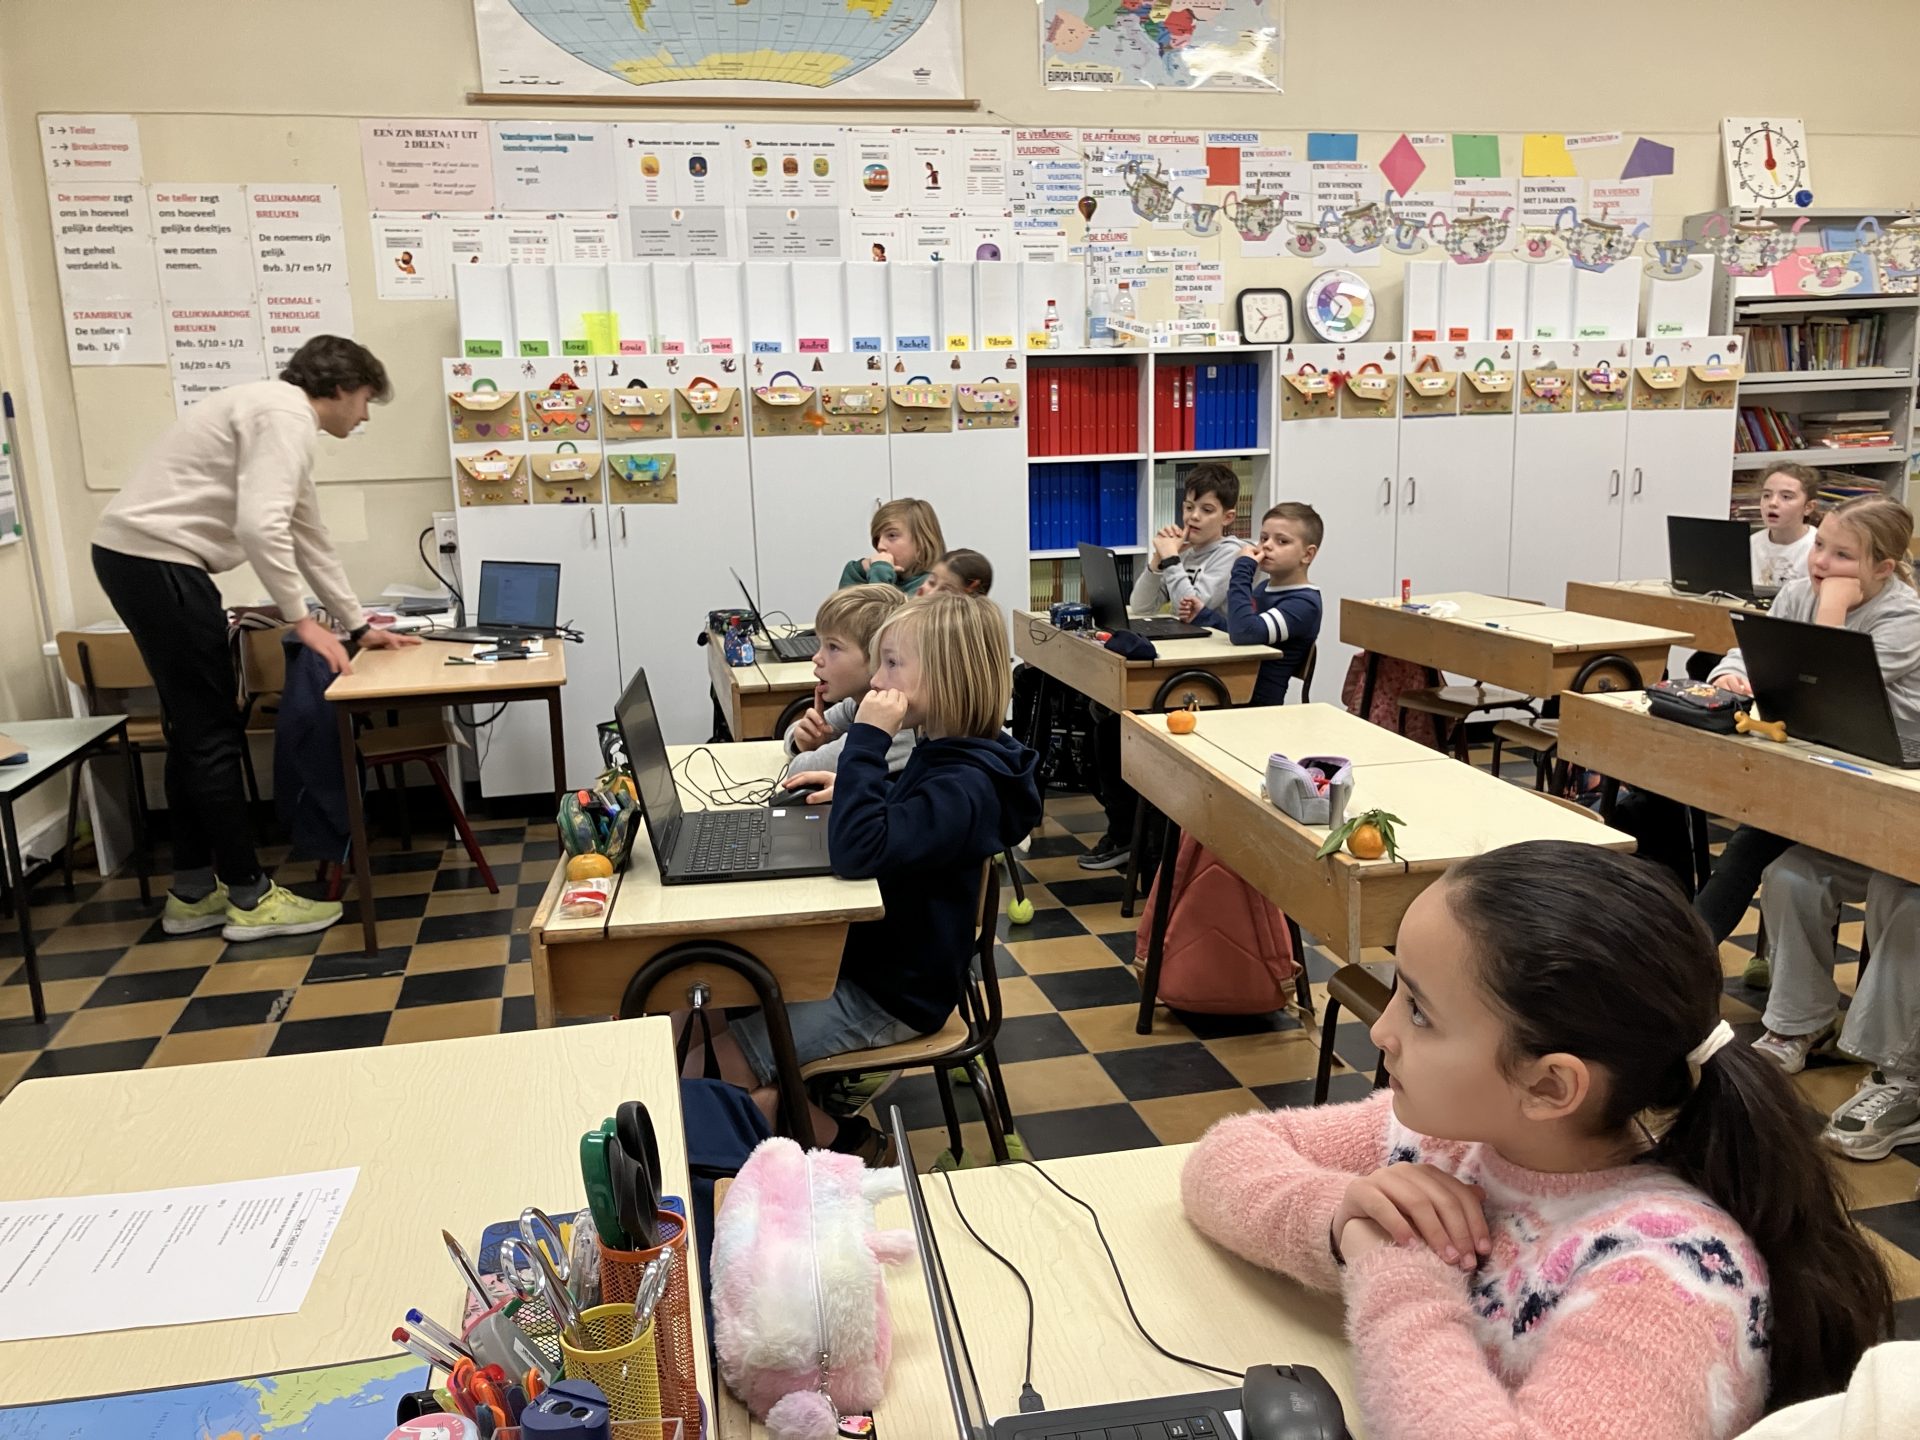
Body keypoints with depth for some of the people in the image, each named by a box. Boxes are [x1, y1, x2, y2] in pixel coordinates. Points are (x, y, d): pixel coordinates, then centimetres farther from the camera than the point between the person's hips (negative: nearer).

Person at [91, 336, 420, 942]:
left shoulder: (281, 416, 21)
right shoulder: (285, 413, -12)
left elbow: (308, 537, 25)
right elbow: (261, 527, -24)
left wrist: (358, 626, 27)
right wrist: (301, 620, -16)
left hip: (139, 557, 11)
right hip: (155, 559, -11)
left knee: (194, 729, 14)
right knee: (214, 734, -4)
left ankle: (193, 892, 22)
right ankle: (250, 898, 5)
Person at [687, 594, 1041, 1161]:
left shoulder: (965, 786, -27)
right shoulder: (942, 754, 4)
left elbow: (857, 852, -38)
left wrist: (868, 739, -31)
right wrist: (847, 789, 2)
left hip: (890, 995, -10)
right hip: (870, 959, 10)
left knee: (704, 1074, -9)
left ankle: (846, 1141, 7)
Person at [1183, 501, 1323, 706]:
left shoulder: (1304, 603, -15)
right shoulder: (1265, 587, 12)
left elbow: (1245, 633, -30)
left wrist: (1243, 568, -24)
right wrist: (1202, 615, 9)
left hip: (1256, 703, -8)